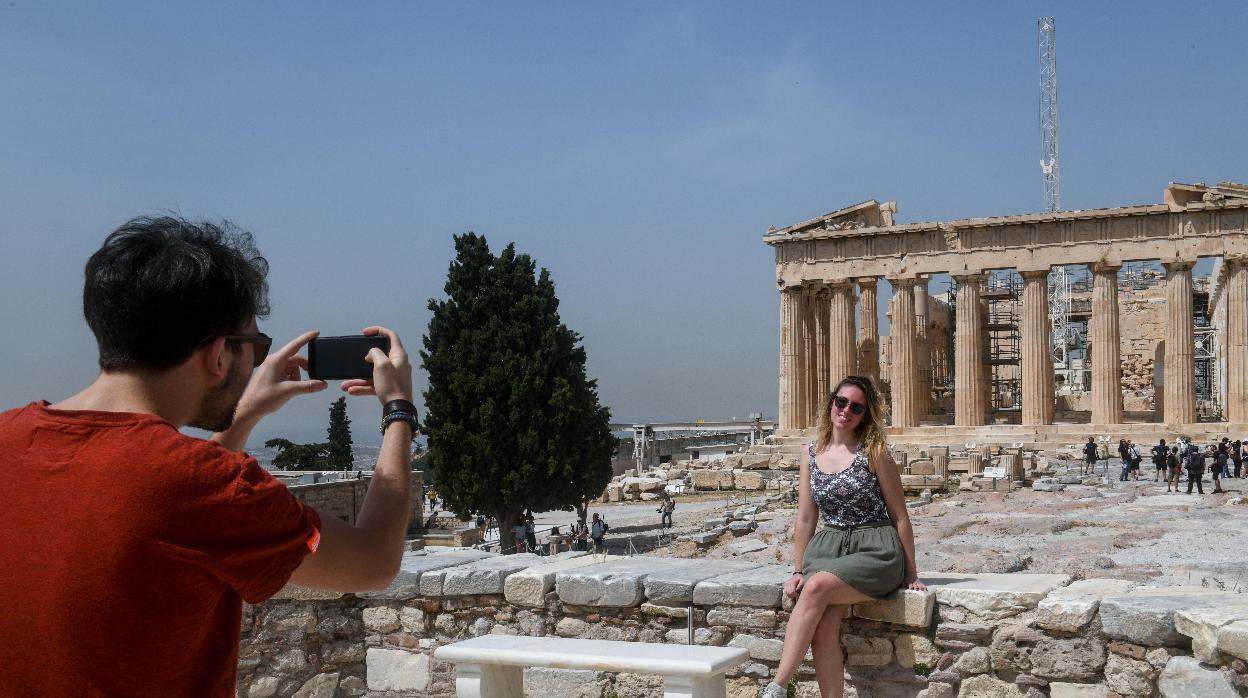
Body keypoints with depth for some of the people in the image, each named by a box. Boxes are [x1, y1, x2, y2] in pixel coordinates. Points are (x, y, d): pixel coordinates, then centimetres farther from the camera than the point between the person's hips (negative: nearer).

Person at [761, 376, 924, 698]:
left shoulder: (875, 453, -2)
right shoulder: (812, 453, 10)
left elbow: (900, 517, 2)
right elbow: (805, 519, 15)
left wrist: (911, 574, 3)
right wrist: (798, 571, 12)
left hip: (875, 551, -4)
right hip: (827, 547, 4)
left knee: (817, 587, -31)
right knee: (822, 628, -23)